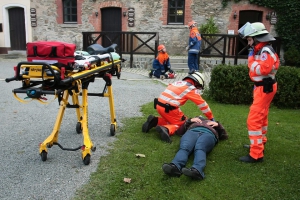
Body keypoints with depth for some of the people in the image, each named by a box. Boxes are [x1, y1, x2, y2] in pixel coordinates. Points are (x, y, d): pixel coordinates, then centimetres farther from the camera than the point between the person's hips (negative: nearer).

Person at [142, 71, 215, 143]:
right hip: (168, 108, -7)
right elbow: (202, 104, 5)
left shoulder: (178, 82, 21)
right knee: (182, 123, 10)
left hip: (159, 105, 7)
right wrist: (211, 118, 15)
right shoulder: (191, 88, 0)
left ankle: (154, 121, 5)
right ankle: (166, 129, -18)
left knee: (170, 119, 28)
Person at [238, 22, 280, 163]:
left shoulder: (266, 51, -20)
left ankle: (256, 154, -7)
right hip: (262, 86, 11)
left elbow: (262, 69, -32)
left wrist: (251, 59, -20)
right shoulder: (261, 50, 11)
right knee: (261, 116, 24)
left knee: (254, 120, -12)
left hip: (264, 88, -11)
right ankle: (260, 143, 43)